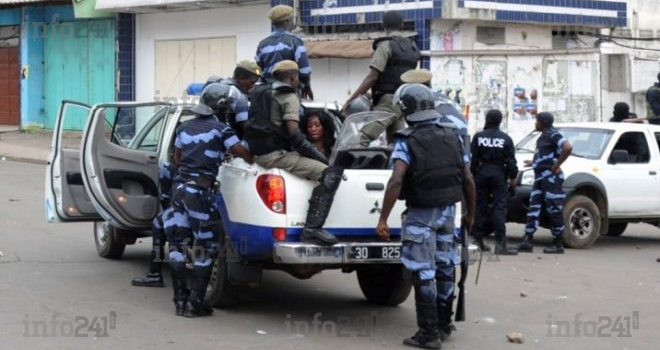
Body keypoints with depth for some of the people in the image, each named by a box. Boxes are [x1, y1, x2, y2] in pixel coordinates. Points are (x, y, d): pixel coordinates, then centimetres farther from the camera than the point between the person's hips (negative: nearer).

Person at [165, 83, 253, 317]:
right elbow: (243, 153, -12)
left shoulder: (184, 127, 12)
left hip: (179, 186, 7)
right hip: (200, 191, -7)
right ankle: (194, 303, -1)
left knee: (178, 244, 11)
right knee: (205, 248, 1)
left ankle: (180, 299, 15)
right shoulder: (220, 129, -7)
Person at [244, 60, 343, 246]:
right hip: (277, 154, -10)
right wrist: (323, 158, -13)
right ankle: (312, 228, -31)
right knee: (330, 174, -19)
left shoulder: (260, 92, 20)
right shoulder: (289, 97, -6)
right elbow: (294, 134, -17)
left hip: (260, 153, 10)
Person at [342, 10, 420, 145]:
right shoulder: (412, 48, 16)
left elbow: (372, 77, -13)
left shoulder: (386, 45, -7)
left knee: (363, 139, -19)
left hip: (388, 100, -8)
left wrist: (351, 99, -11)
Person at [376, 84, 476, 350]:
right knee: (444, 269, 17)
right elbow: (468, 180, 6)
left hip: (421, 215, -6)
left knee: (424, 274, -1)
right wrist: (470, 213, 17)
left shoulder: (406, 142, -12)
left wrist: (383, 220, -22)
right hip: (448, 211, 6)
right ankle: (444, 325, 28)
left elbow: (396, 181, -23)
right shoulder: (452, 138, 5)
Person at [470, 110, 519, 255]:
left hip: (481, 173, 1)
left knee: (480, 207, 8)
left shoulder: (478, 137, -1)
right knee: (499, 208, -3)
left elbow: (472, 160, -2)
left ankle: (478, 241, 12)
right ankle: (500, 243, -10)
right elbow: (511, 163, -2)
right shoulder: (505, 139, -1)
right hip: (499, 174, -1)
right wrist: (513, 181, 4)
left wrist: (471, 176, 6)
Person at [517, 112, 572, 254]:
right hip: (540, 177, 10)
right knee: (533, 209, 4)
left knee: (554, 210, -4)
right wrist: (534, 162, 16)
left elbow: (567, 148, -26)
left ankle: (558, 244, 1)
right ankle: (527, 241, 2)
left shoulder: (552, 135, -12)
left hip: (550, 177, -10)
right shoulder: (543, 136, 18)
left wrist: (557, 165, -20)